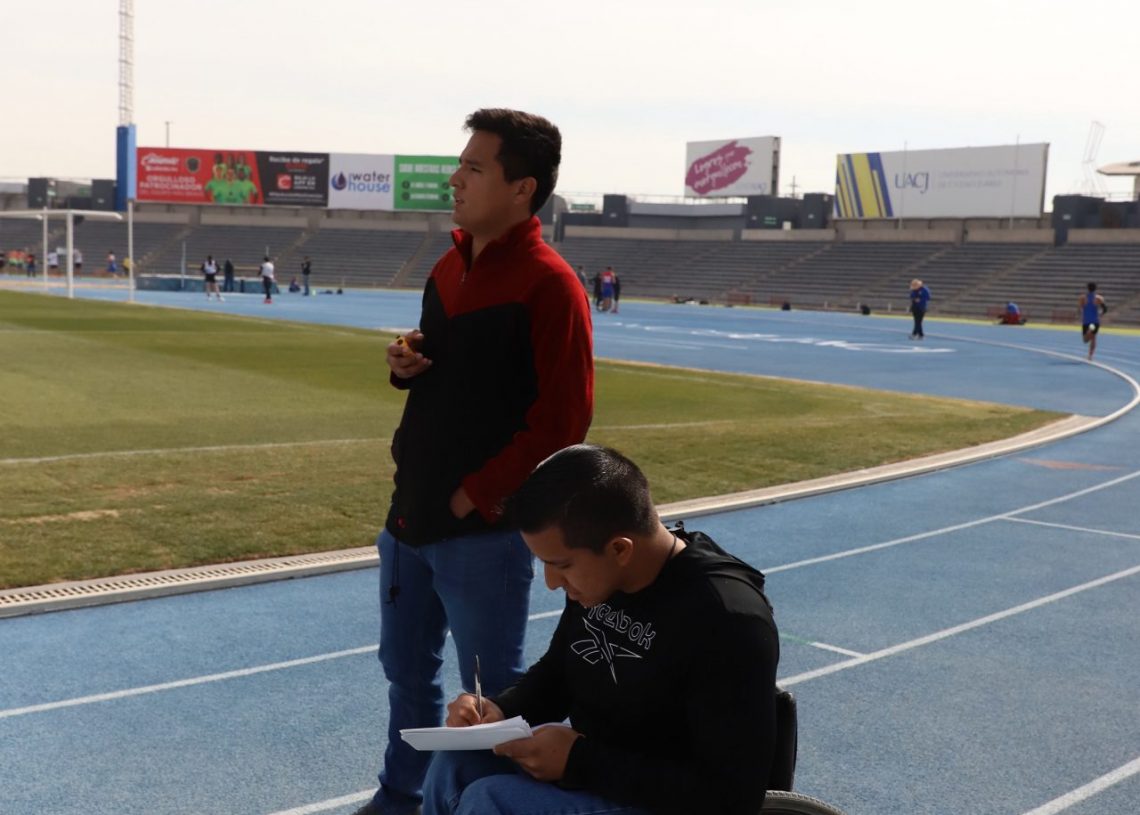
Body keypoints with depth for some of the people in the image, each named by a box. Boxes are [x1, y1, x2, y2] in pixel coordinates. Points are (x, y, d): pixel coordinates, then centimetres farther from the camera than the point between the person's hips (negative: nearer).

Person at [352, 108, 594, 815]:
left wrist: (478, 495, -17)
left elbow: (565, 417, -19)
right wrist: (407, 364, -1)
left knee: (494, 692, 7)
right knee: (408, 670, 21)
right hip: (412, 513, 8)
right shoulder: (449, 267, 9)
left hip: (482, 528, -8)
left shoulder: (548, 283, -16)